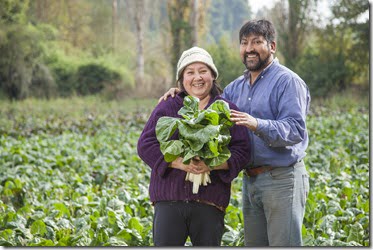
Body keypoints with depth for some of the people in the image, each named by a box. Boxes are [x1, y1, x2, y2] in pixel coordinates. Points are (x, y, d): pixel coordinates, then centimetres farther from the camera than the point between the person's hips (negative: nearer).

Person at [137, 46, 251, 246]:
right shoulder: (167, 107, 8)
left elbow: (242, 152, 1)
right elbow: (145, 145, 0)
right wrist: (180, 162, -15)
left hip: (210, 201, 0)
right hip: (169, 199, 0)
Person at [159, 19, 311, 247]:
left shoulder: (287, 81, -8)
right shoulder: (238, 86, 17)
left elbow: (295, 130, -19)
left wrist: (257, 125, -33)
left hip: (282, 179, -8)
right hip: (250, 181, 8)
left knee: (284, 245, -8)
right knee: (254, 245, 12)